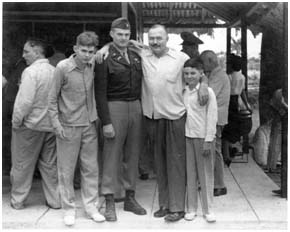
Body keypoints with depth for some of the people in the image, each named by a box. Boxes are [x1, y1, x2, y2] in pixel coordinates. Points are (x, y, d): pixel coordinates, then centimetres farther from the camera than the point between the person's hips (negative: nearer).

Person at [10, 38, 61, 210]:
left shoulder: (31, 71, -16)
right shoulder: (55, 71, 1)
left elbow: (25, 101, -21)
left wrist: (16, 121, -8)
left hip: (30, 125, -5)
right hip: (51, 125, 6)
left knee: (22, 165, 9)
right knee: (50, 165, 15)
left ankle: (18, 201, 20)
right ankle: (55, 200, 20)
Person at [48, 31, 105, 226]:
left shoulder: (93, 65, 0)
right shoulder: (63, 67, -11)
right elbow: (52, 99, -5)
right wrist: (56, 123, -10)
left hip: (90, 125, 4)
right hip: (68, 127, -4)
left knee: (91, 168, 9)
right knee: (66, 170, 5)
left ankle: (91, 206, 22)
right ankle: (69, 209, 19)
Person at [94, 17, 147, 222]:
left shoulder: (136, 57, 12)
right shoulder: (105, 58, -5)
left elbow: (141, 85, 15)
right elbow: (100, 92, -9)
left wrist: (142, 110, 6)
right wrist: (106, 122, -14)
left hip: (136, 107, 6)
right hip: (115, 107, -5)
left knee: (133, 155, 10)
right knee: (112, 155, -1)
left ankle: (130, 197, 22)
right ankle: (110, 202, 7)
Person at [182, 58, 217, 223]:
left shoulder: (207, 92, -7)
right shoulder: (183, 92, 7)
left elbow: (212, 117, -9)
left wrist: (208, 141, -12)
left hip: (203, 137, -4)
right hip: (187, 136, 4)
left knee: (205, 173, 4)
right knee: (190, 173, 8)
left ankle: (208, 209, 15)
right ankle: (191, 209, 17)